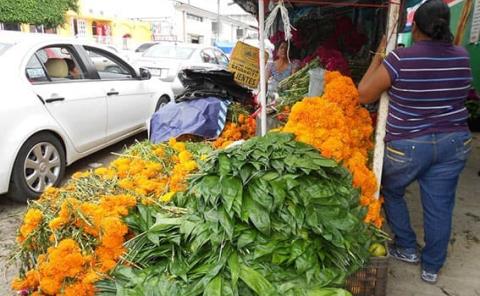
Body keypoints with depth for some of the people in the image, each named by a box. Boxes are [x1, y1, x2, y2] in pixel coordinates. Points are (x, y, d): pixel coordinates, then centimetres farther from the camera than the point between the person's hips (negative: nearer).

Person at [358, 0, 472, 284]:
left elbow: (364, 94, -11)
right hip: (454, 143, 5)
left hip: (408, 146, -4)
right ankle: (432, 267, 31)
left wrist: (380, 55, -1)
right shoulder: (462, 57, -1)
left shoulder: (401, 59, -17)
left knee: (391, 192, 23)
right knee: (440, 206, 15)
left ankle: (407, 248, 34)